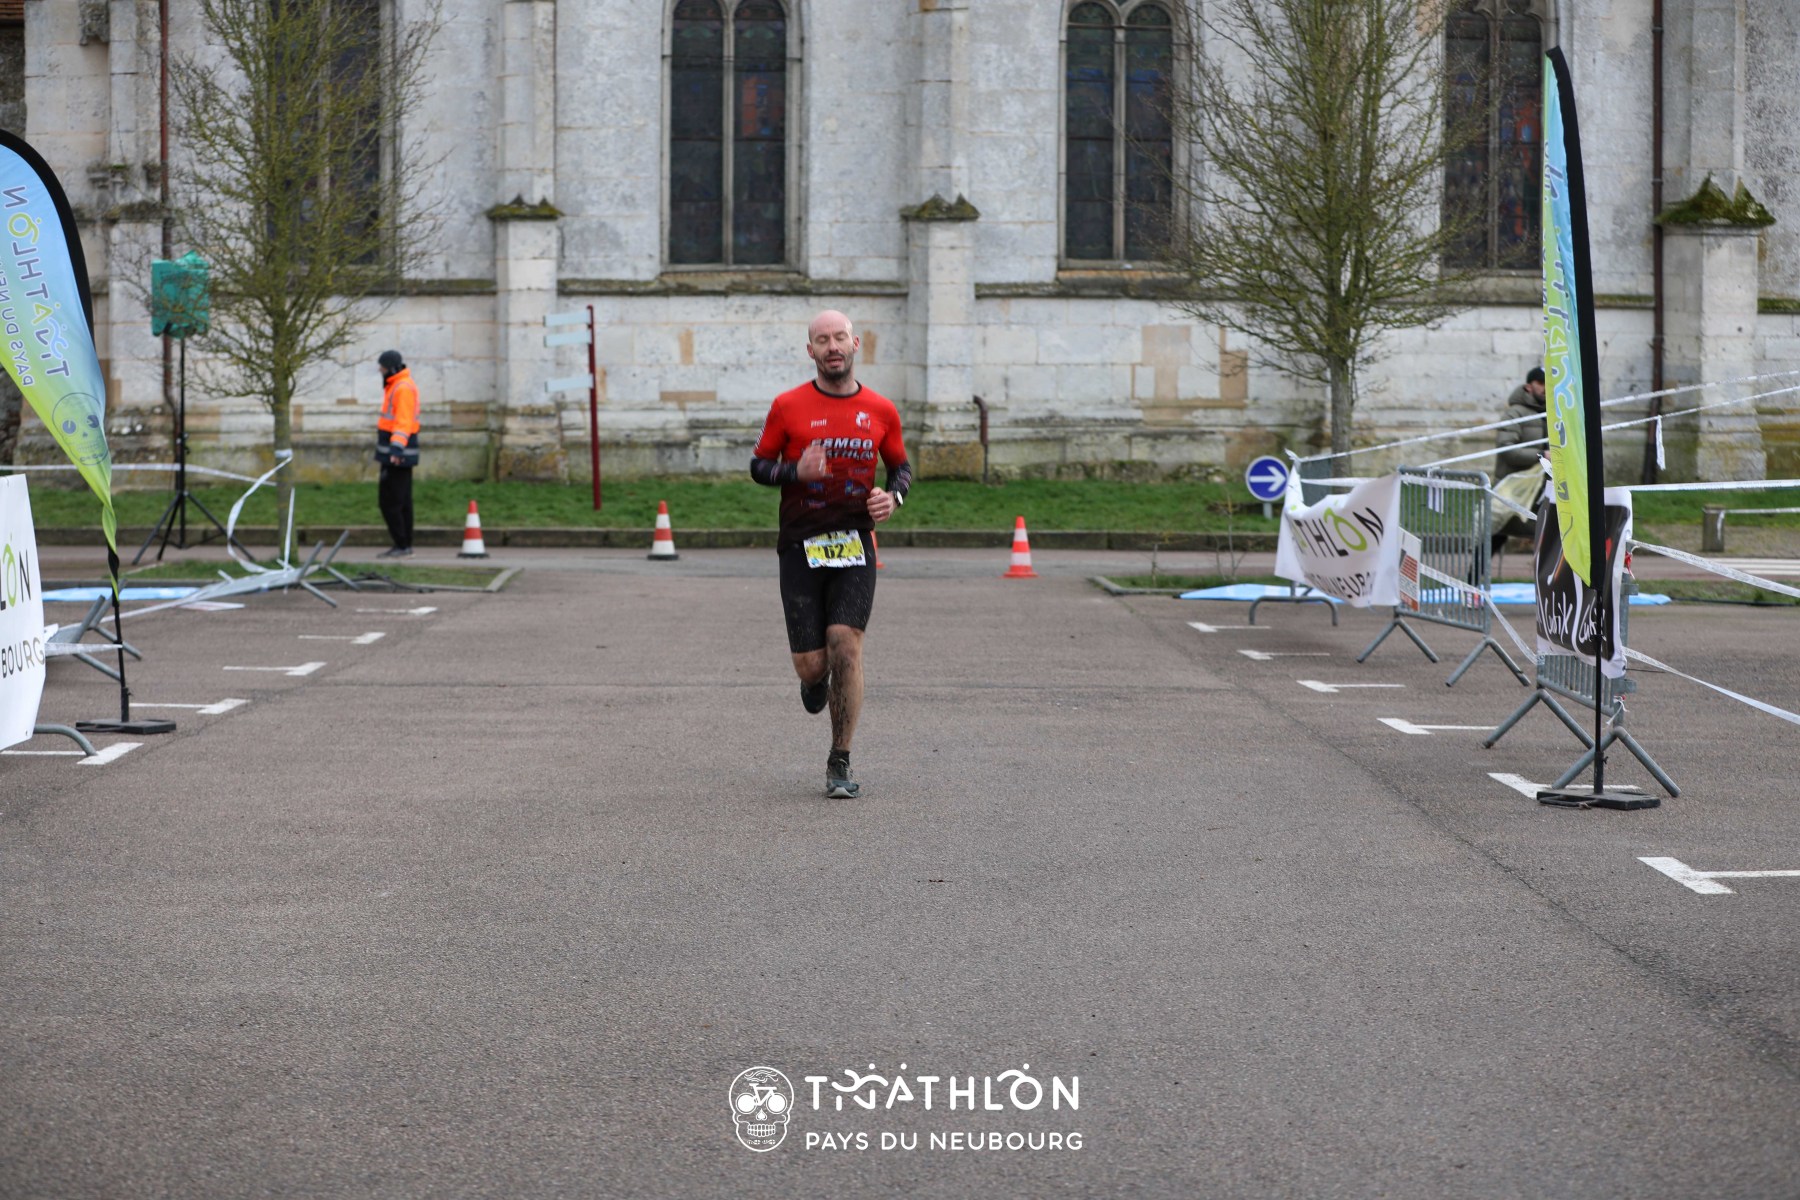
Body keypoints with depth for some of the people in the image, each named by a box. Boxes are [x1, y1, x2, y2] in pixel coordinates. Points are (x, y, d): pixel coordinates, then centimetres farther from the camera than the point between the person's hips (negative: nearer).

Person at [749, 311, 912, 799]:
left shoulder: (881, 410, 5)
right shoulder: (788, 406, 0)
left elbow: (901, 466, 18)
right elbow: (758, 466, 5)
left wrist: (893, 496, -4)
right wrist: (796, 472, -15)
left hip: (854, 544, 0)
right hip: (800, 547, 0)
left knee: (845, 646, -14)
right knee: (811, 664, -3)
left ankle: (840, 765, -2)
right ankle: (816, 678, 39)